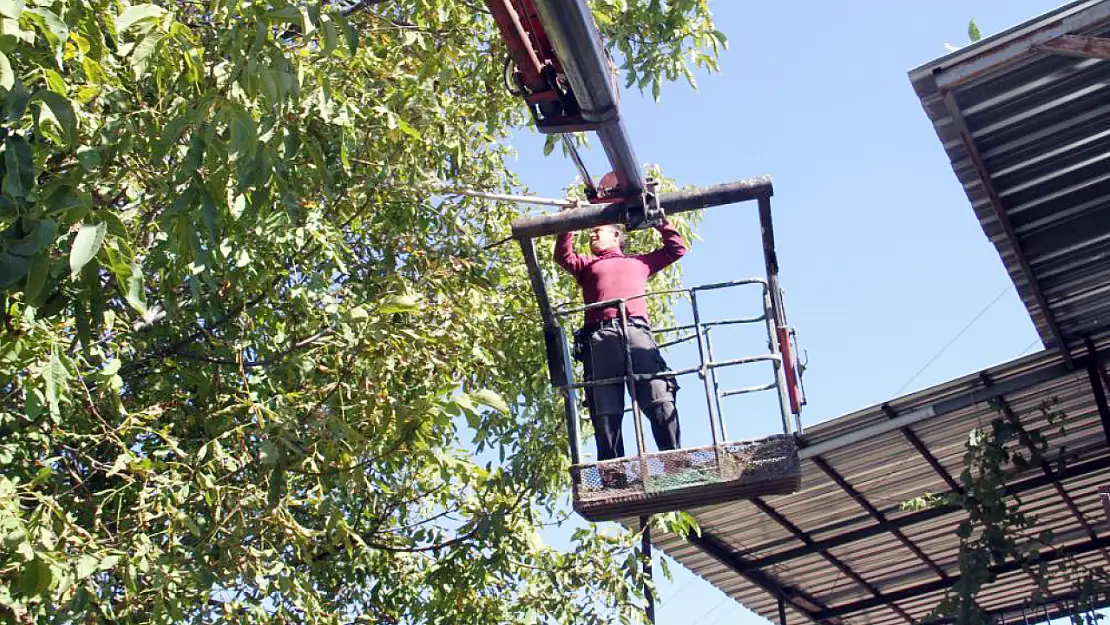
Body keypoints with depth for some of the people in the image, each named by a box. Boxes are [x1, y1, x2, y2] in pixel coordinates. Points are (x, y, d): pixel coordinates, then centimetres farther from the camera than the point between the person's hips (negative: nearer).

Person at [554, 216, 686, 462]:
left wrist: (660, 221, 35)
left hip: (636, 331, 0)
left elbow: (676, 249, 41)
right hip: (600, 337, 0)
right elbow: (563, 255, 20)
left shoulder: (639, 262, 36)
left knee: (660, 400, -19)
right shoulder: (587, 265, 36)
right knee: (605, 412, -13)